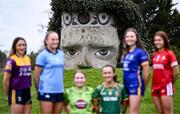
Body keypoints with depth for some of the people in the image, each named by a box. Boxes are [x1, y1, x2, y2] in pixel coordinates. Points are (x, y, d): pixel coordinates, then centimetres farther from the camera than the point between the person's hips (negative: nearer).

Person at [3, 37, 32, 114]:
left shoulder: (27, 59, 8)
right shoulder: (12, 60, -12)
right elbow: (6, 80, -11)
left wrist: (27, 88, 13)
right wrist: (8, 94, -2)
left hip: (27, 92, 7)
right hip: (16, 92, -6)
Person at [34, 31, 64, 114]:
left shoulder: (61, 54, 10)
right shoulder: (43, 55, -6)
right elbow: (36, 75, -5)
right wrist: (40, 90, 1)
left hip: (60, 91, 6)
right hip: (47, 91, -6)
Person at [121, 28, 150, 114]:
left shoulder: (140, 52, -9)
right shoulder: (126, 52, 12)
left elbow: (147, 72, -9)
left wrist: (143, 86, -1)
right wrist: (126, 83, 14)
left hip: (136, 85, -7)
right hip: (127, 85, 7)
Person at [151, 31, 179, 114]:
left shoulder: (169, 53, -7)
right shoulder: (155, 55, 10)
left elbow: (175, 71, -7)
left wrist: (171, 84, 3)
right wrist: (154, 85, 8)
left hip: (166, 86, -6)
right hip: (155, 86, 6)